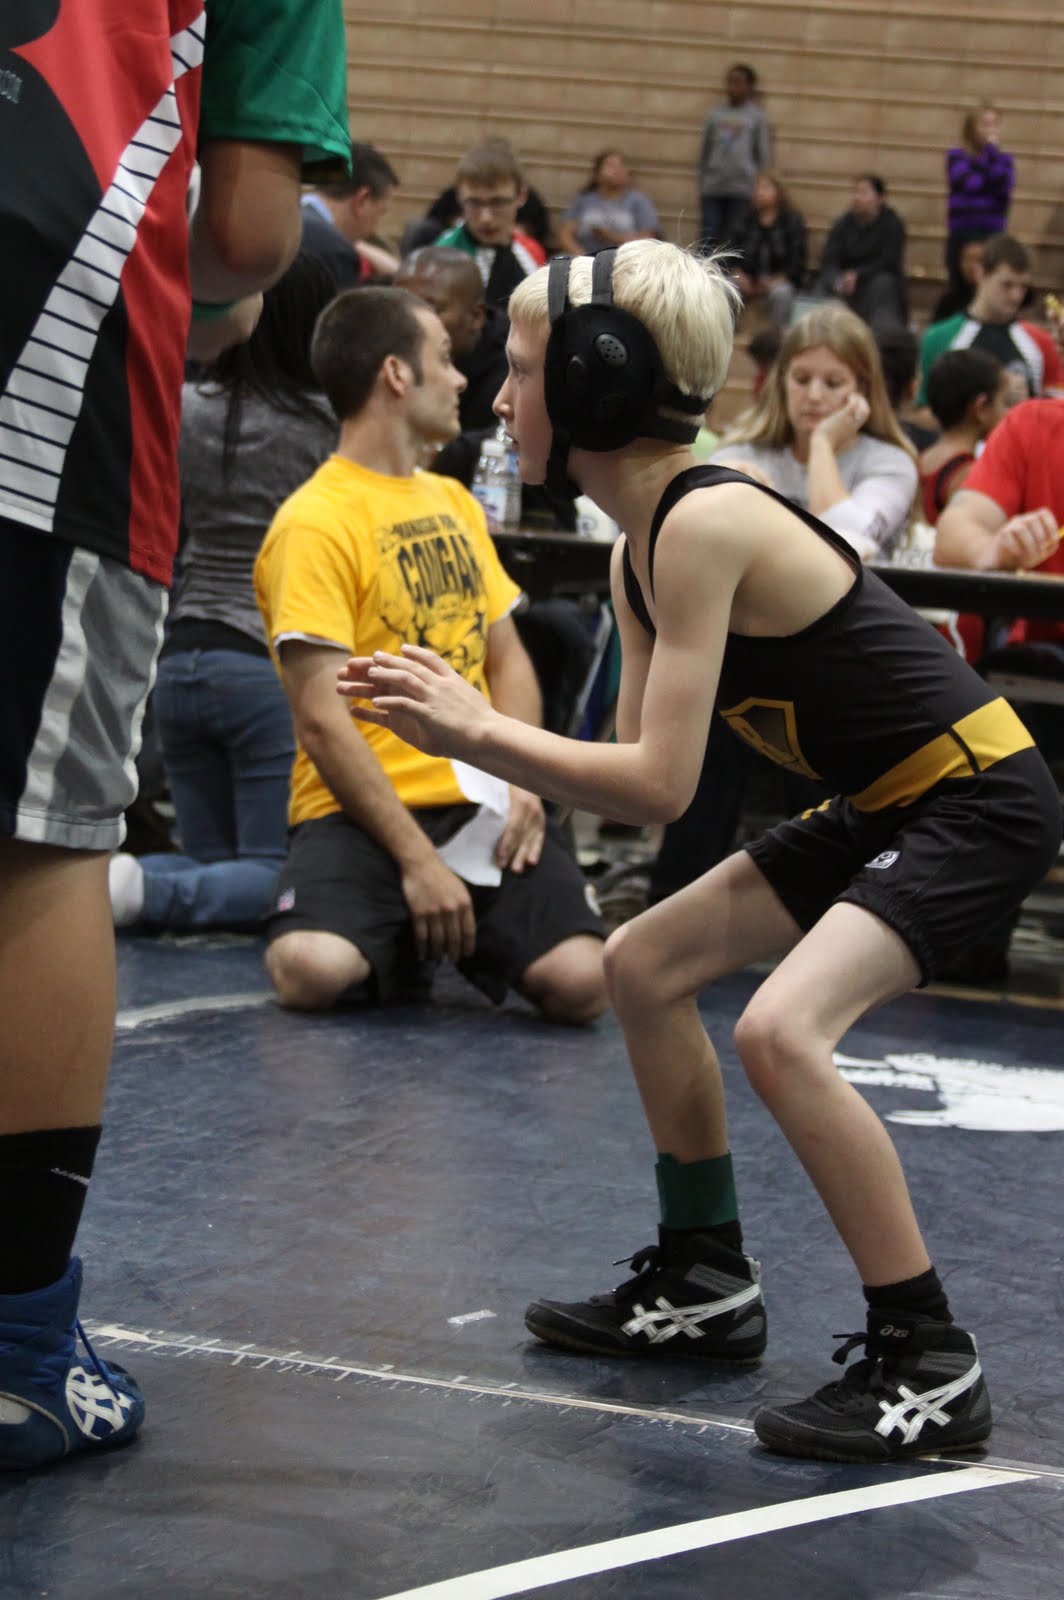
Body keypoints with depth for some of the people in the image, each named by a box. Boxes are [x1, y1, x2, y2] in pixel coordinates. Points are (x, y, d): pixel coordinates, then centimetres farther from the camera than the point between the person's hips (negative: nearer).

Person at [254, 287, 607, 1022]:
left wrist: (523, 781, -2)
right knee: (312, 972, -33)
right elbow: (321, 717, -13)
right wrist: (416, 858, -18)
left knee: (581, 983, -20)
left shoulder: (455, 502, 19)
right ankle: (397, 943, 2)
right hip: (363, 810, -5)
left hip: (481, 805, 5)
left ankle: (467, 940, 12)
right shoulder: (316, 521, -6)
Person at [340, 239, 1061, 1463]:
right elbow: (634, 770, 6)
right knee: (646, 965, 16)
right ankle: (706, 1287, 28)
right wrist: (461, 729, -3)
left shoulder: (704, 524, -23)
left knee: (782, 1028, -27)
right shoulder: (640, 548, 6)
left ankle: (929, 1369, -15)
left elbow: (660, 787, -25)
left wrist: (480, 730, -19)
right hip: (884, 807, 11)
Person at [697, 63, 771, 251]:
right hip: (713, 187, 2)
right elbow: (704, 151, 13)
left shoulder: (757, 117, 2)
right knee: (709, 235, -1)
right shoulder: (715, 114, 8)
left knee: (735, 237, -2)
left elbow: (764, 155, 5)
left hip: (742, 188, -2)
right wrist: (701, 180, 12)